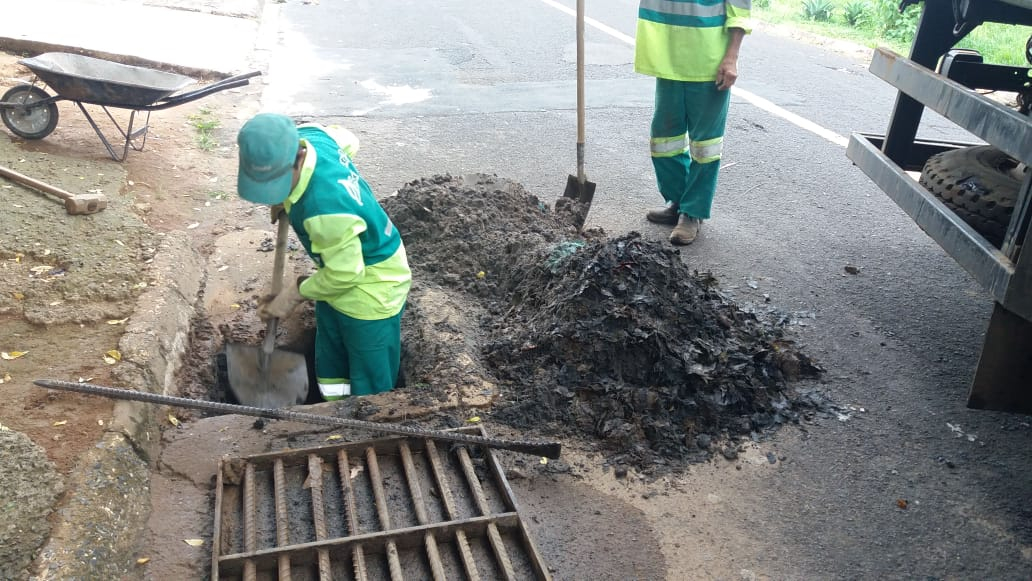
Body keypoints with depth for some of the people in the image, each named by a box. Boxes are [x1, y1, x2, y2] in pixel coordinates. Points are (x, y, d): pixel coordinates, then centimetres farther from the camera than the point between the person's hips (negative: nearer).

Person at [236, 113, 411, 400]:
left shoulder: (326, 206, -42)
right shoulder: (307, 135, -17)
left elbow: (345, 274, -28)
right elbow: (348, 141, 7)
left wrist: (295, 293, -11)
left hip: (370, 289, -9)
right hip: (341, 272, 9)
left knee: (370, 390, 6)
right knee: (331, 380, 23)